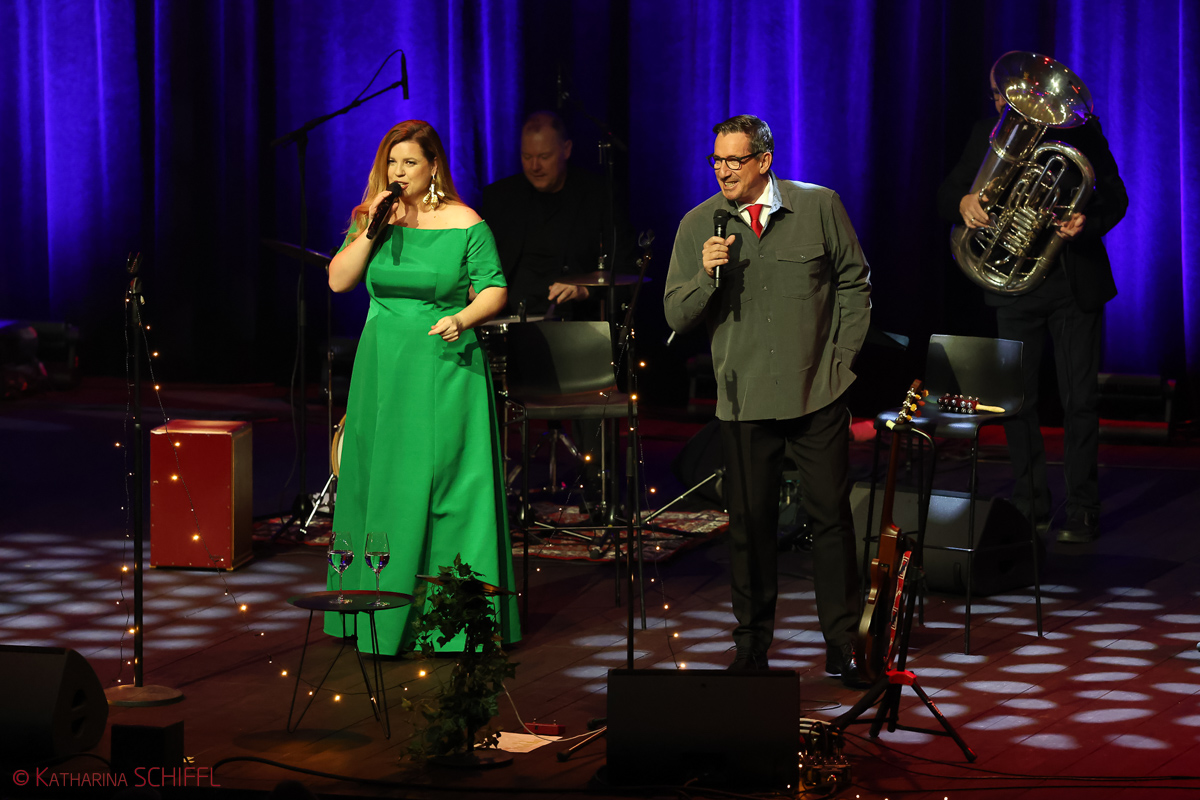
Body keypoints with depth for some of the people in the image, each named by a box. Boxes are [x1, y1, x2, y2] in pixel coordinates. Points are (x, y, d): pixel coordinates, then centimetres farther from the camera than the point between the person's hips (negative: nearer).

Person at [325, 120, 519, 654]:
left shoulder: (465, 224, -5)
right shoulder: (373, 218, 6)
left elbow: (494, 291, -3)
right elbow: (338, 281, -1)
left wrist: (463, 318, -21)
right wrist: (371, 231, -11)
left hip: (445, 365, -4)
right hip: (383, 367, 4)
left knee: (444, 482, -5)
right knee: (382, 481, 7)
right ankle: (384, 614, 15)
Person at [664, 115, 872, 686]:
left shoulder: (819, 206, -1)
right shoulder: (698, 226, 1)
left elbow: (854, 283, 9)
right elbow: (676, 316, 1)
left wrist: (843, 356, 3)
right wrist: (706, 276, -17)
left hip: (816, 393, -1)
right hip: (743, 400, 1)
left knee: (831, 516, 1)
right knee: (750, 525, 6)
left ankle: (842, 647, 11)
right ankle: (751, 648, 18)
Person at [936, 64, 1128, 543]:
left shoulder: (1079, 129, 0)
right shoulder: (988, 134, 6)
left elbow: (1115, 197, -1)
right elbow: (945, 196, 3)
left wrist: (1088, 222, -23)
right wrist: (963, 202, -21)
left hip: (1074, 282, -2)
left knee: (1079, 400, -2)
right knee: (1017, 399, 4)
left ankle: (1082, 512, 4)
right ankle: (1029, 507, 14)